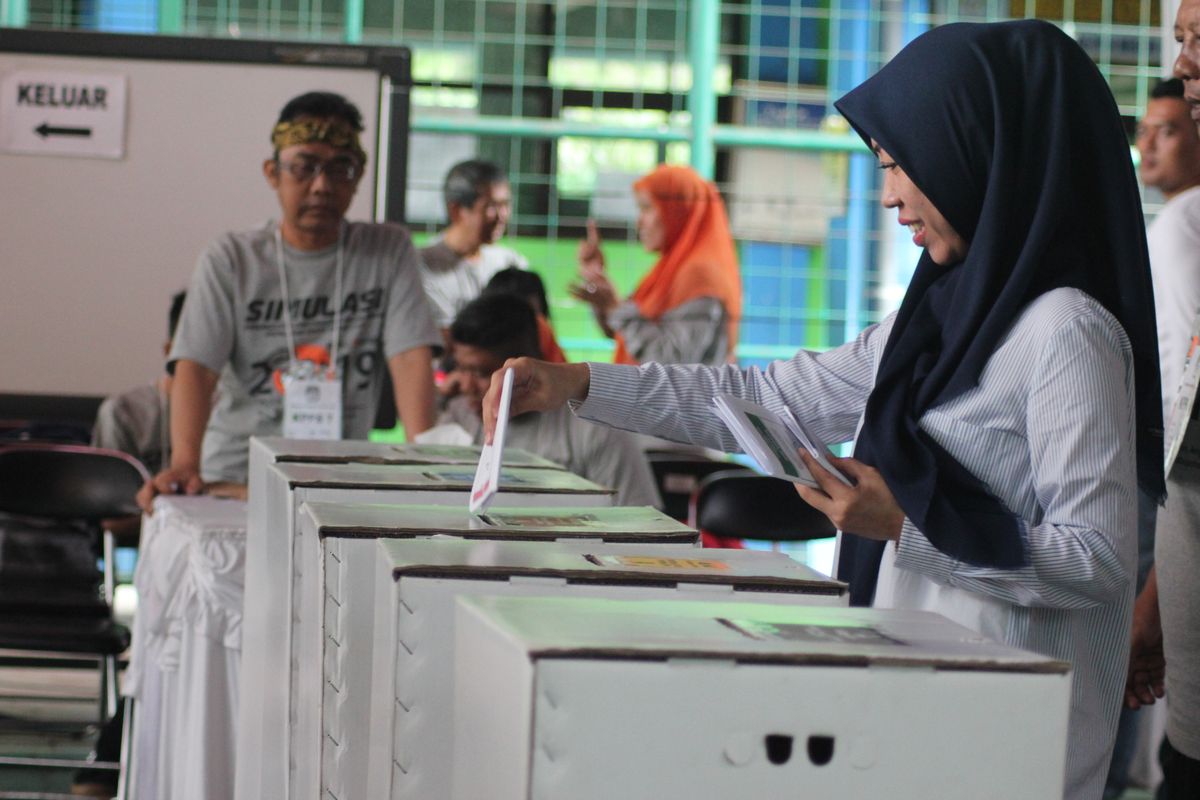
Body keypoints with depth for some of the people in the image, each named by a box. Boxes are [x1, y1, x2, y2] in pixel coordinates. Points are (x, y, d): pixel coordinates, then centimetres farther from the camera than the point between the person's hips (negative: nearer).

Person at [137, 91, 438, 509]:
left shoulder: (388, 252, 6)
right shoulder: (230, 260, 2)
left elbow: (412, 357, -3)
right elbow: (195, 367, -8)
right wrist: (185, 464, -25)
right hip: (236, 478, 0)